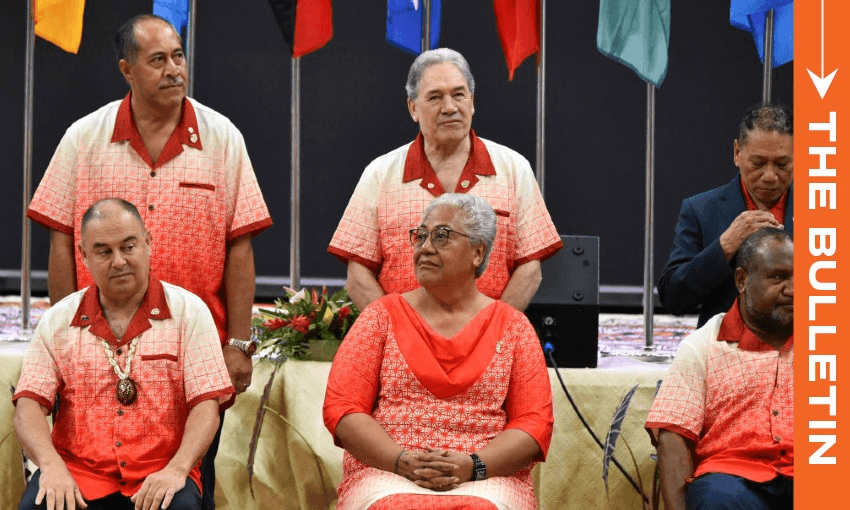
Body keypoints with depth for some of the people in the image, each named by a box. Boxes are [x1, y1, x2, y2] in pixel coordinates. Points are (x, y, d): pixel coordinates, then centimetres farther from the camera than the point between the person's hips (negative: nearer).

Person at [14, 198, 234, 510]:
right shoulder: (58, 321, 10)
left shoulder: (188, 312, 5)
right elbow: (29, 404, 2)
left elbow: (206, 405, -2)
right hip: (78, 470, 1)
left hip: (159, 473, -1)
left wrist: (177, 468, -20)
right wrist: (51, 464, -18)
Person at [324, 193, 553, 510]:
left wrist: (473, 466, -13)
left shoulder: (512, 326, 13)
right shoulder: (382, 316, 13)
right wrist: (403, 461, -12)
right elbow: (341, 409, 4)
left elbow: (535, 423, 5)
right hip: (385, 476, 0)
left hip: (487, 480, 0)